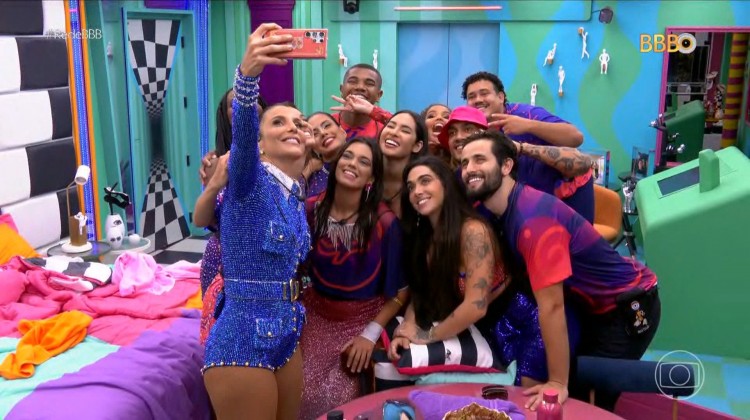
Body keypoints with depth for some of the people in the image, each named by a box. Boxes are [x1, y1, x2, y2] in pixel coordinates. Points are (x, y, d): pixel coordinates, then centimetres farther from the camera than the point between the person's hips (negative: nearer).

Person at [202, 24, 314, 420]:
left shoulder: (297, 196, 10)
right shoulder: (249, 178, -11)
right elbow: (242, 131, -35)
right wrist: (248, 72, -53)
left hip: (286, 337, 8)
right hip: (243, 340, -8)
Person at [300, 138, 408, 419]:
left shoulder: (384, 222, -21)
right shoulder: (311, 209, -14)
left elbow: (400, 291, -11)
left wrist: (371, 334, -12)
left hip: (362, 320, -2)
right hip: (316, 314, 2)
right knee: (301, 394, -4)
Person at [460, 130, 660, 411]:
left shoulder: (533, 218, -32)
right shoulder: (500, 211, -3)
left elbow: (552, 306, -32)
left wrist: (557, 383, -28)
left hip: (629, 307, -8)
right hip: (593, 306, 9)